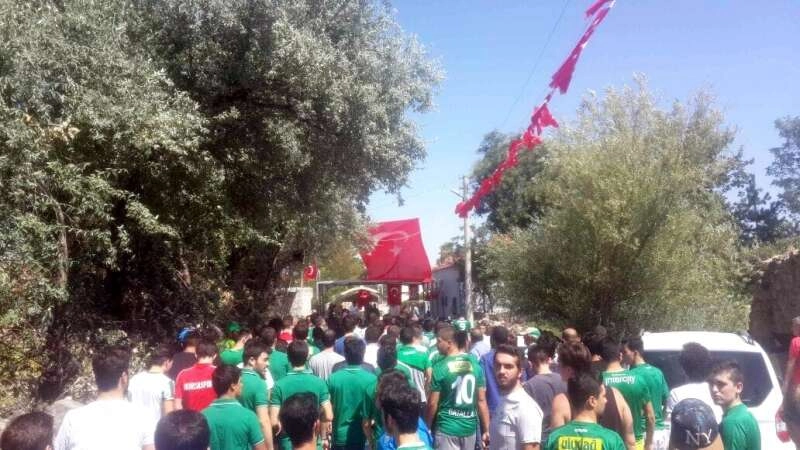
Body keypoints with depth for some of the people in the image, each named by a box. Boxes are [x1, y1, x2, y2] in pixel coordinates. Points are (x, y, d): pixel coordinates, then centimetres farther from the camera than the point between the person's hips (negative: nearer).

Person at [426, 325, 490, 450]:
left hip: (447, 428, -4)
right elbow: (482, 400, 1)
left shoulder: (440, 368, -13)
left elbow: (433, 404, -10)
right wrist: (486, 430, 6)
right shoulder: (475, 364, -1)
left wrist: (427, 427, 4)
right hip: (470, 427, 4)